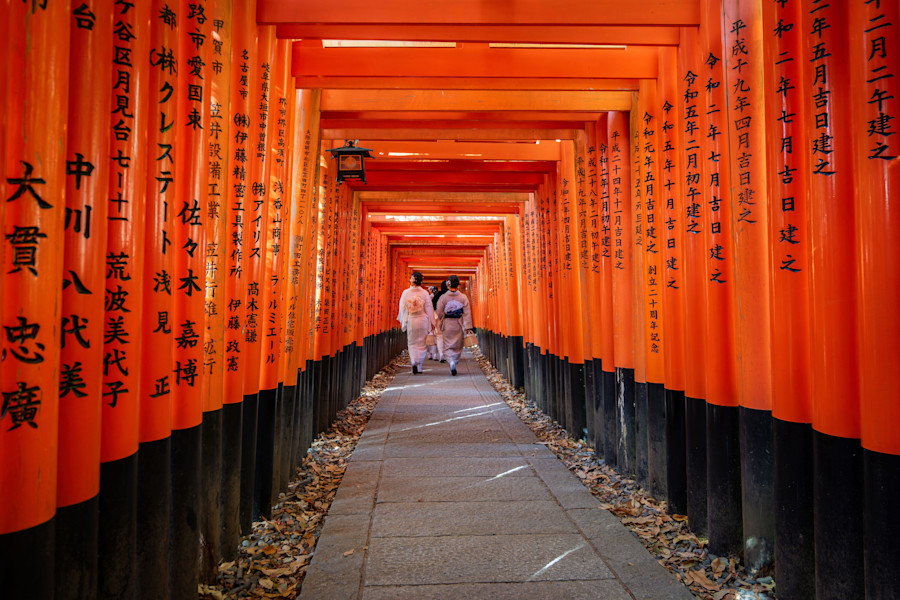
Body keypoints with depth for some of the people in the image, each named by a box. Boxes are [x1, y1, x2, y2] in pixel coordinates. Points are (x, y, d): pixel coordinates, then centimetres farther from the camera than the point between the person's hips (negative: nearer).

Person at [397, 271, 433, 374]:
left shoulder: (406, 292, -6)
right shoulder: (424, 293, -6)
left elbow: (402, 308, 1)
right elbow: (428, 309, -2)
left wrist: (402, 321, 13)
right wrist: (430, 323, 8)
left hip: (410, 320, 0)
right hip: (422, 320, 0)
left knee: (412, 343, 12)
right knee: (421, 344, 11)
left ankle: (414, 362, -8)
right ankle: (419, 367, 12)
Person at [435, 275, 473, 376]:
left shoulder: (443, 297, -7)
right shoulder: (463, 297, -6)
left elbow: (439, 312, -3)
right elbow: (467, 313, -6)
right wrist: (467, 327, -4)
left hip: (447, 326, 0)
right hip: (459, 326, 1)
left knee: (448, 346, 5)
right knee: (458, 346, 17)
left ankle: (451, 361, -20)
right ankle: (455, 362, 20)